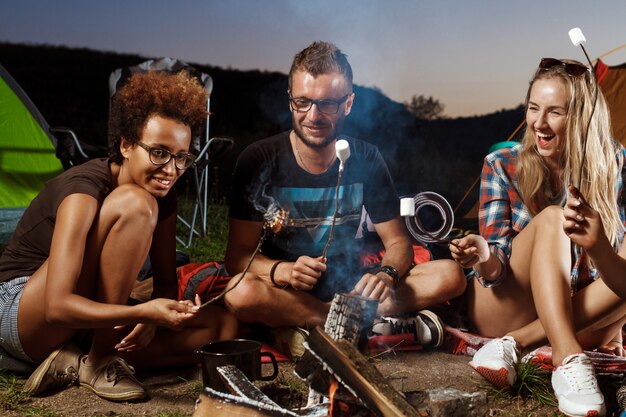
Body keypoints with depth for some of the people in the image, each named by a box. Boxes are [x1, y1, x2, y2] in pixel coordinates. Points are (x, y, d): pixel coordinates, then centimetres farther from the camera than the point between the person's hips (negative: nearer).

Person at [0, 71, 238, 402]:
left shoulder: (162, 198, -2)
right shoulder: (83, 191, -24)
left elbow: (167, 283, 4)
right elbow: (57, 306, -32)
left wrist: (151, 318, -18)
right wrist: (143, 312, -44)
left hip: (92, 322, 7)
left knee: (224, 325, -9)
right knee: (134, 205, -29)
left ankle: (72, 362, -11)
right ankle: (101, 362, -19)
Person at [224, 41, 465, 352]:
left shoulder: (365, 160, -1)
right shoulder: (259, 161, -8)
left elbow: (397, 242, 2)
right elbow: (238, 255, -11)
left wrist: (386, 275, -22)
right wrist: (282, 271, -33)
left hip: (350, 290, 2)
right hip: (286, 293, -2)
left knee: (450, 275, -15)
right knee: (241, 294, -36)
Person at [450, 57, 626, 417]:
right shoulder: (502, 165, -4)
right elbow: (497, 264, -8)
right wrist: (484, 258, -32)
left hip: (580, 316, 2)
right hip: (503, 311, -1)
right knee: (552, 218, -26)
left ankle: (516, 344, -28)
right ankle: (568, 361, -41)